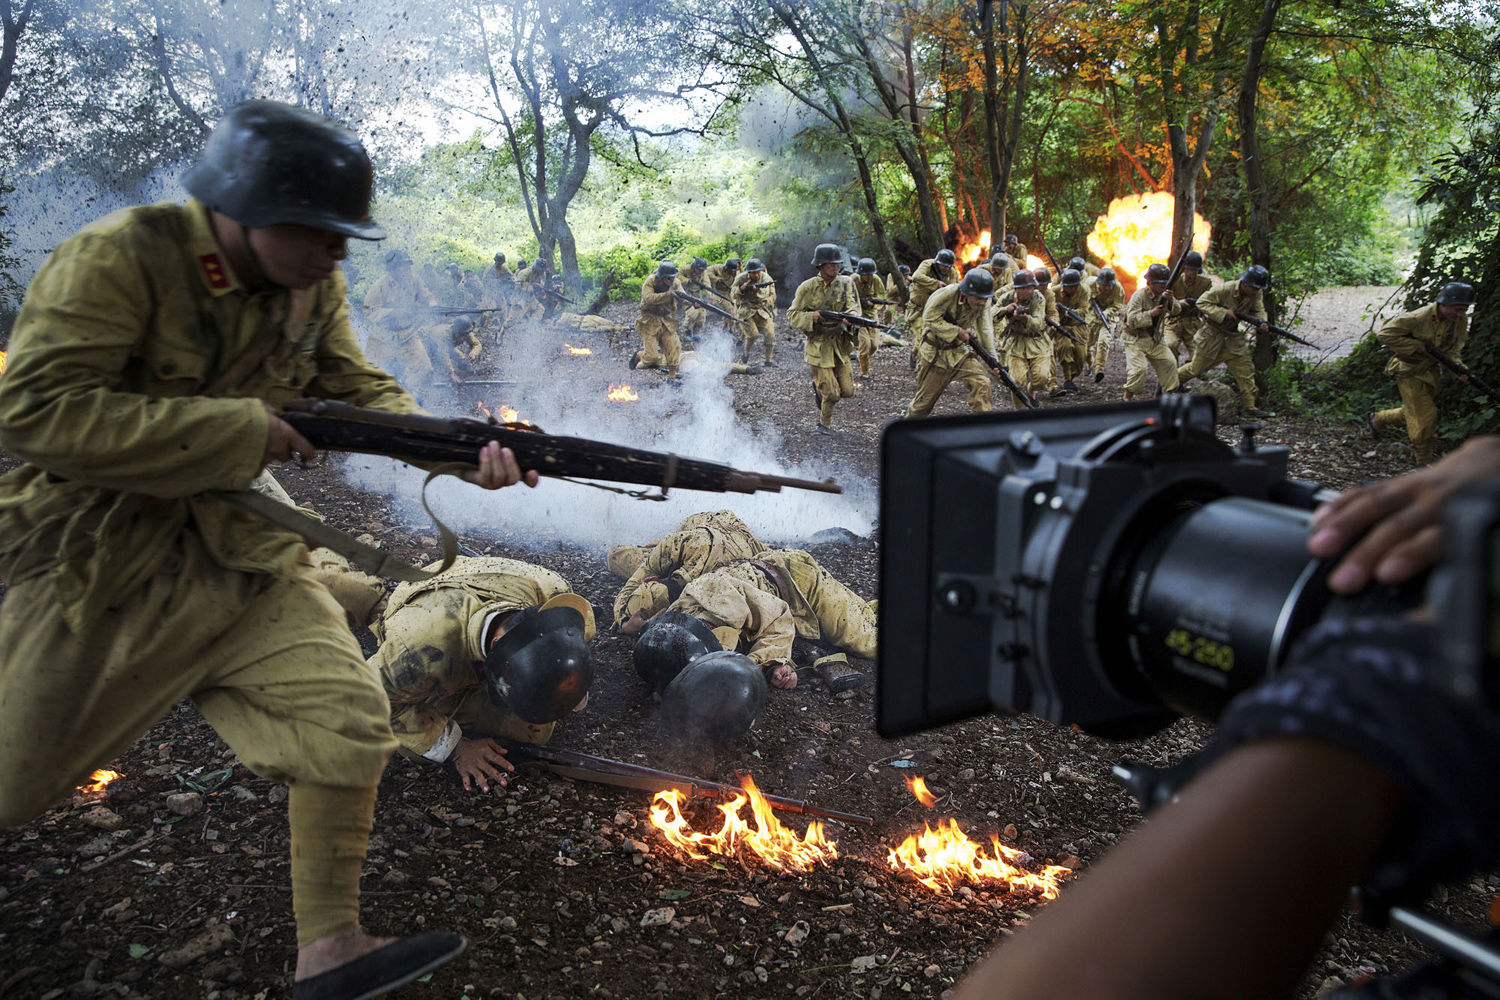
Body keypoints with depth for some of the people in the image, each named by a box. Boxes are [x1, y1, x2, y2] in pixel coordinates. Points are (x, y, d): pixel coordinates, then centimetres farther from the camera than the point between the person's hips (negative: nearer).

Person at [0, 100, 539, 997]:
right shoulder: (120, 259, -21)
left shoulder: (312, 284, -1)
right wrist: (241, 429, -29)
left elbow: (361, 390, -2)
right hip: (94, 570, -4)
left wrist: (463, 452, -22)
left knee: (348, 720, -9)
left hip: (237, 554, 5)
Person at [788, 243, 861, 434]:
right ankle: (824, 422, 22)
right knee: (831, 394, -5)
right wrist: (811, 317, -22)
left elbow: (854, 307, -7)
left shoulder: (846, 283, 2)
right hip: (818, 346, -4)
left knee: (847, 391, 6)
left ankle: (820, 384, 35)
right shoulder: (807, 287, -7)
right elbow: (792, 315, -4)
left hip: (840, 344, 4)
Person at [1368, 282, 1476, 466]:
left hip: (1430, 370, 7)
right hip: (1409, 371, -7)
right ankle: (1423, 463, 7)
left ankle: (1377, 418, 43)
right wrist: (1416, 346, -26)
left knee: (1415, 411, 19)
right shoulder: (1418, 318, -27)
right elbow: (1385, 333, -25)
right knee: (1425, 416, -7)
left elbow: (1453, 349, -1)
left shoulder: (1461, 320, -6)